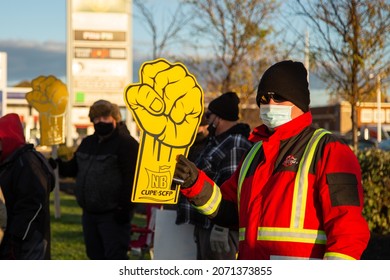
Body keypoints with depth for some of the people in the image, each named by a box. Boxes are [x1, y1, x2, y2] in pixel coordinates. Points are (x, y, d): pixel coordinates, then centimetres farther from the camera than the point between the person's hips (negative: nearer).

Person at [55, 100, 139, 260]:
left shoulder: (126, 143, -11)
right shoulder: (88, 143, 15)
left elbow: (131, 179, -18)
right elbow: (73, 168, 21)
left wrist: (124, 208, -23)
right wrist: (58, 166, -1)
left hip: (113, 215, -9)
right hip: (90, 213, 9)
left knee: (115, 256, -9)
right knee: (95, 254, 16)